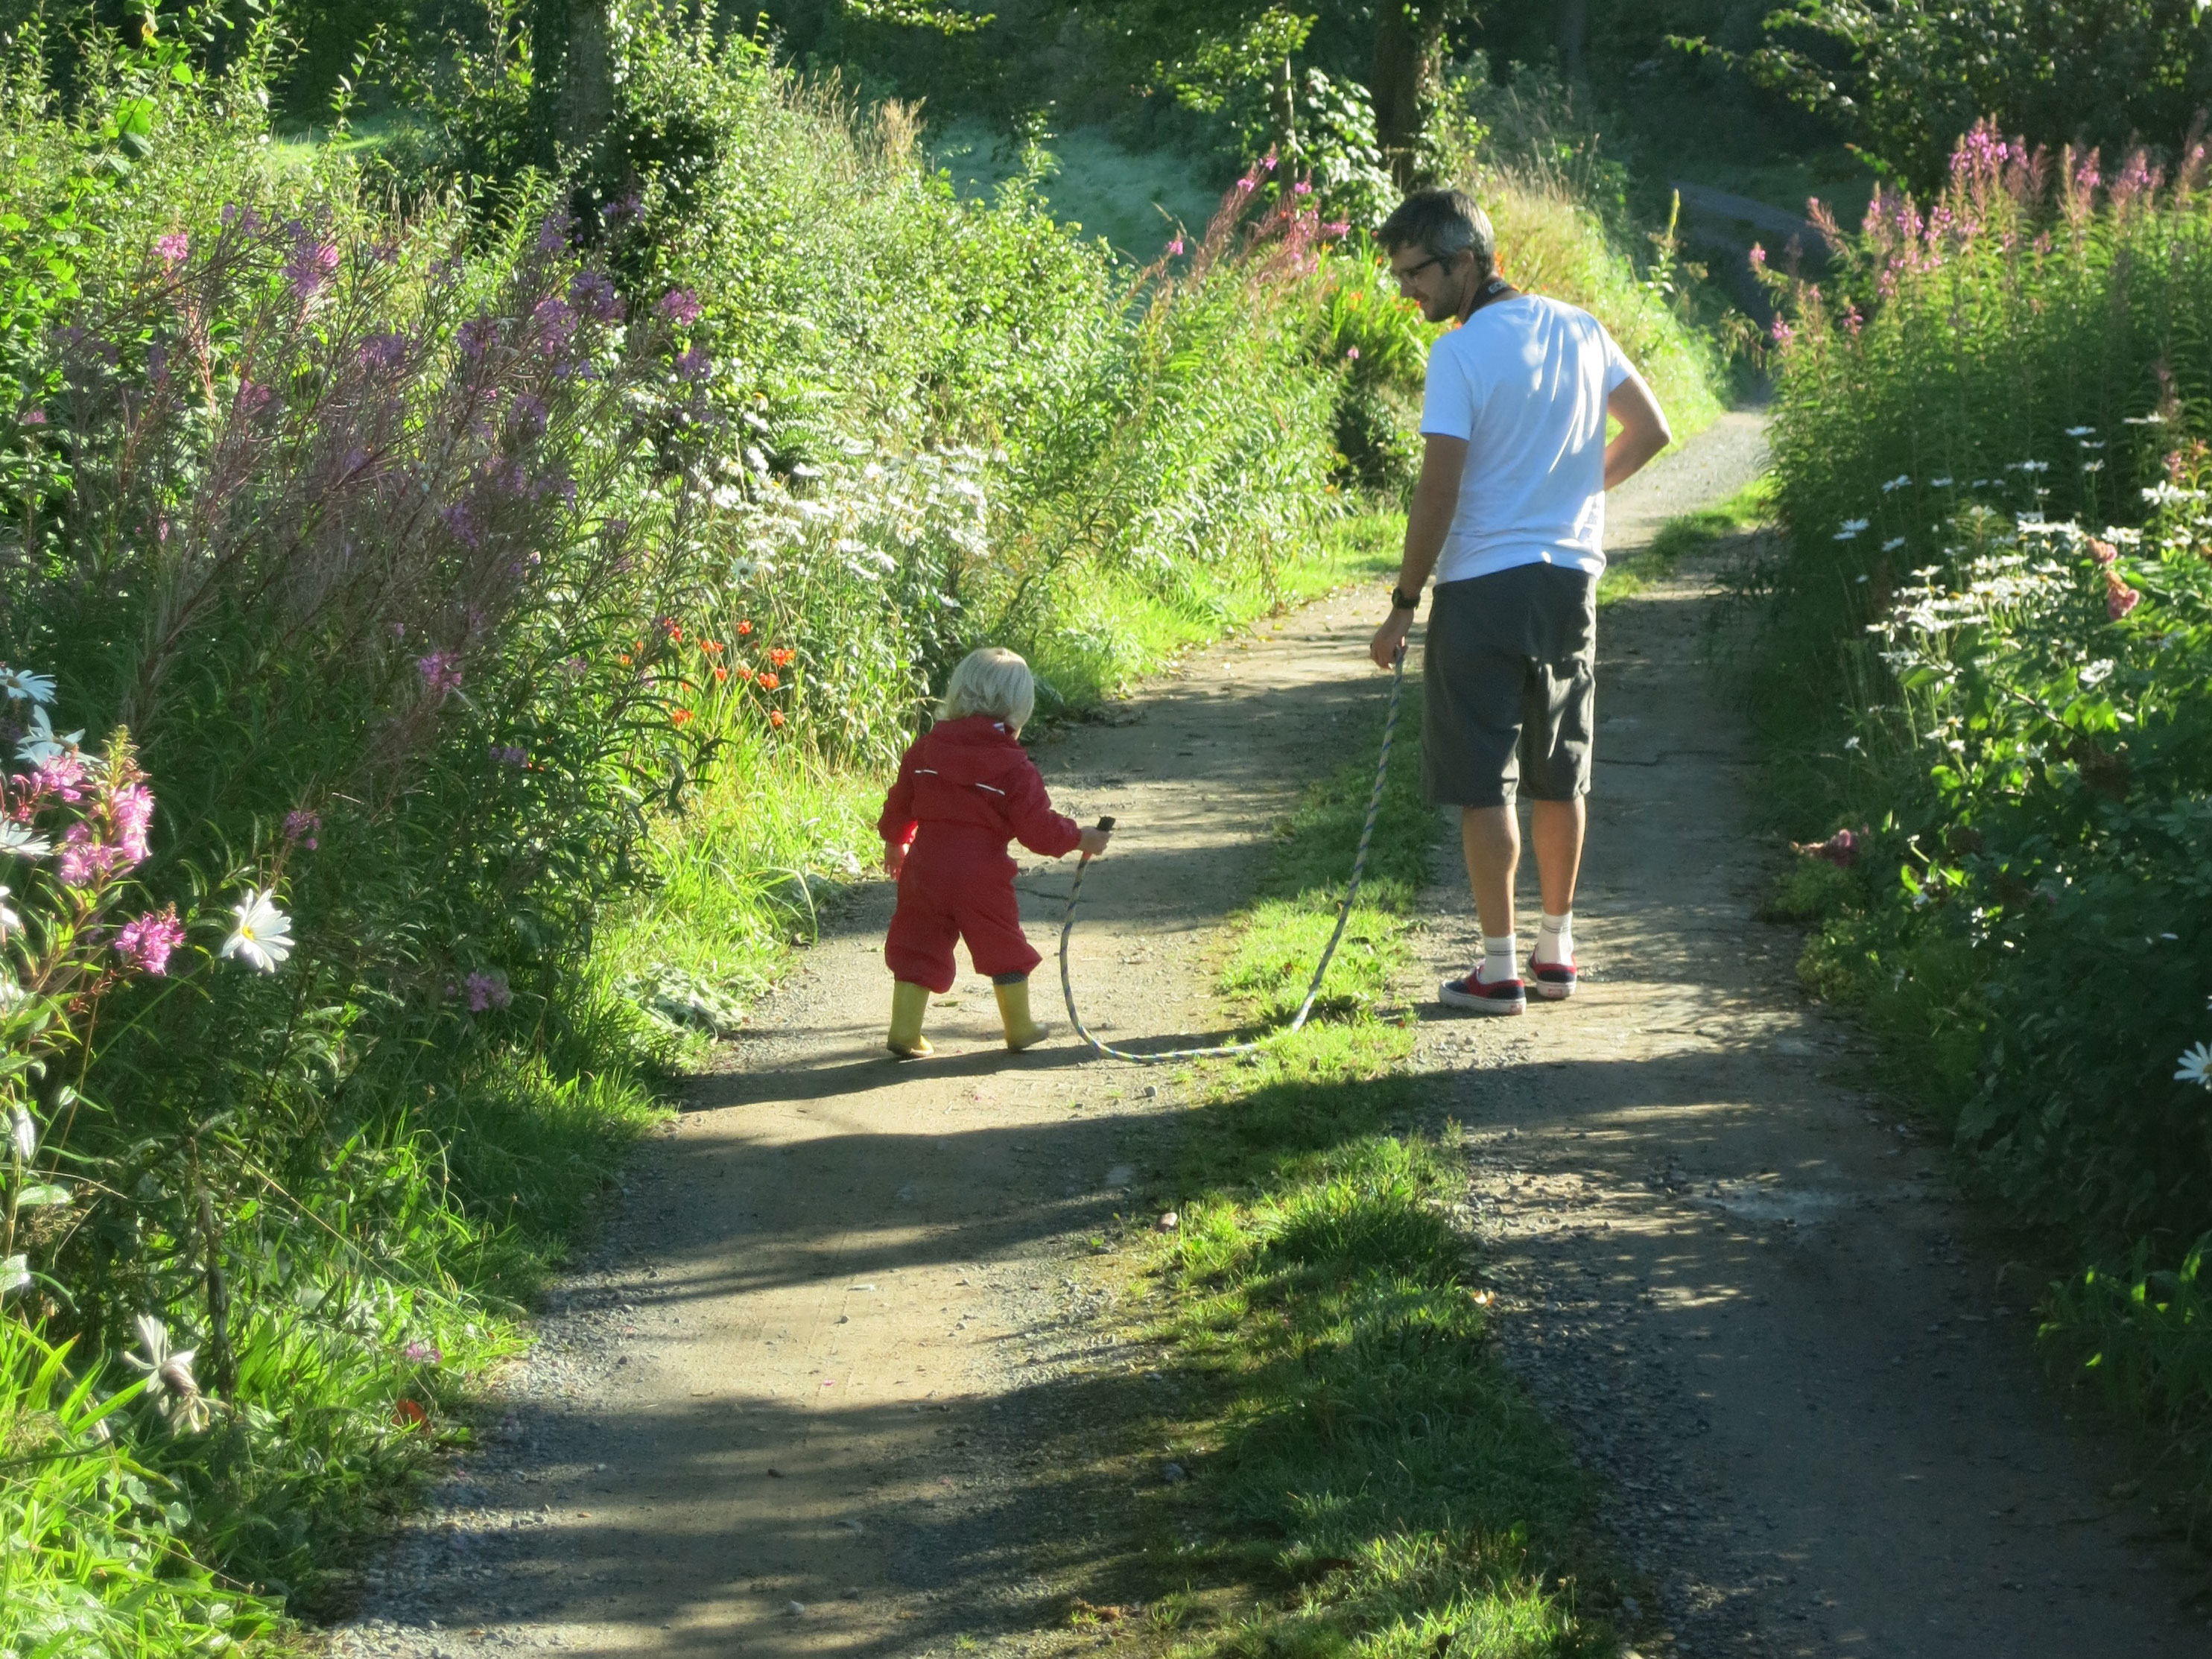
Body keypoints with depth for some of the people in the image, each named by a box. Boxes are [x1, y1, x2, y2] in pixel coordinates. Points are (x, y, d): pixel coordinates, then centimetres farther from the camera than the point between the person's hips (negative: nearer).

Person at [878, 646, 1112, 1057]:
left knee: (917, 949, 9)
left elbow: (900, 803, 13)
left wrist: (895, 842, 30)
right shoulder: (1014, 769, -9)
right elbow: (1038, 828, -8)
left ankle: (904, 1032, 5)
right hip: (981, 877, -3)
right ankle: (1020, 1028, 23)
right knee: (1005, 951, 13)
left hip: (924, 870, 3)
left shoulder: (926, 749, 4)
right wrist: (1080, 839, 7)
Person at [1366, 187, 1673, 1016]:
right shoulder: (1579, 330, 6)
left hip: (1484, 585, -7)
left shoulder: (1461, 354, -14)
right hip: (1571, 576, 7)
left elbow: (1438, 491, -17)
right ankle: (1556, 949, 24)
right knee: (1559, 776, 16)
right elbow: (1652, 430, 14)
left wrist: (1402, 603, -9)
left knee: (1483, 783, 0)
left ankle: (1498, 970, 1)